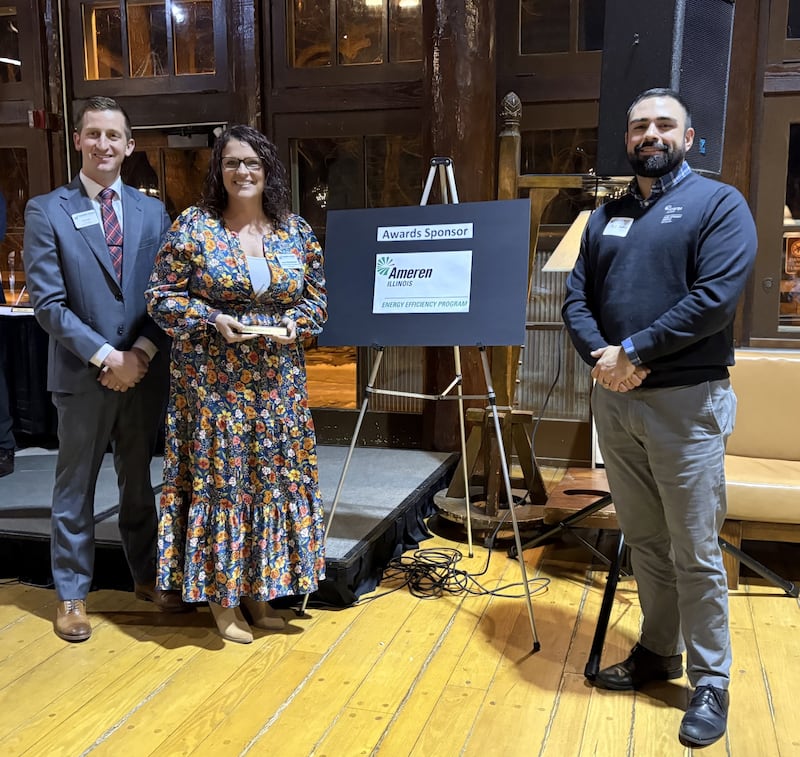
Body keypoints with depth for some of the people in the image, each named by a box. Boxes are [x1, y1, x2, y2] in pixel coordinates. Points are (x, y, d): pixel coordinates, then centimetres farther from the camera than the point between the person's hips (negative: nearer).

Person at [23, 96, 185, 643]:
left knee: (139, 479, 15)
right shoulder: (46, 211, -3)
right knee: (76, 486, 9)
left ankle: (146, 576, 32)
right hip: (82, 373, -2)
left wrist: (142, 352, -10)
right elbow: (48, 302, -9)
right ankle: (72, 594, 24)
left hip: (145, 370, 3)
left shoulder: (153, 212, 7)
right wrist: (104, 356, -15)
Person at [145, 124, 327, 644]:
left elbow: (318, 297, 10)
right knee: (217, 478, 3)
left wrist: (296, 323, -10)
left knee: (275, 477, 9)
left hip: (278, 382, 3)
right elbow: (162, 298, -3)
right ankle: (220, 594, 19)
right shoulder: (193, 226, -3)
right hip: (212, 383, -3)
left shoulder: (296, 231, 5)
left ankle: (259, 589, 26)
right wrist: (215, 321, -17)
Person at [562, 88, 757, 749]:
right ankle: (658, 652, 31)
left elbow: (715, 298, -16)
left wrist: (635, 353, -17)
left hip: (685, 402, -5)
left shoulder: (718, 203, -3)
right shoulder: (606, 216, 15)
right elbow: (576, 297, 8)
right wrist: (600, 355, -11)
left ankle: (711, 685, 16)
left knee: (694, 553, 0)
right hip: (614, 399, 6)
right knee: (643, 541, 15)